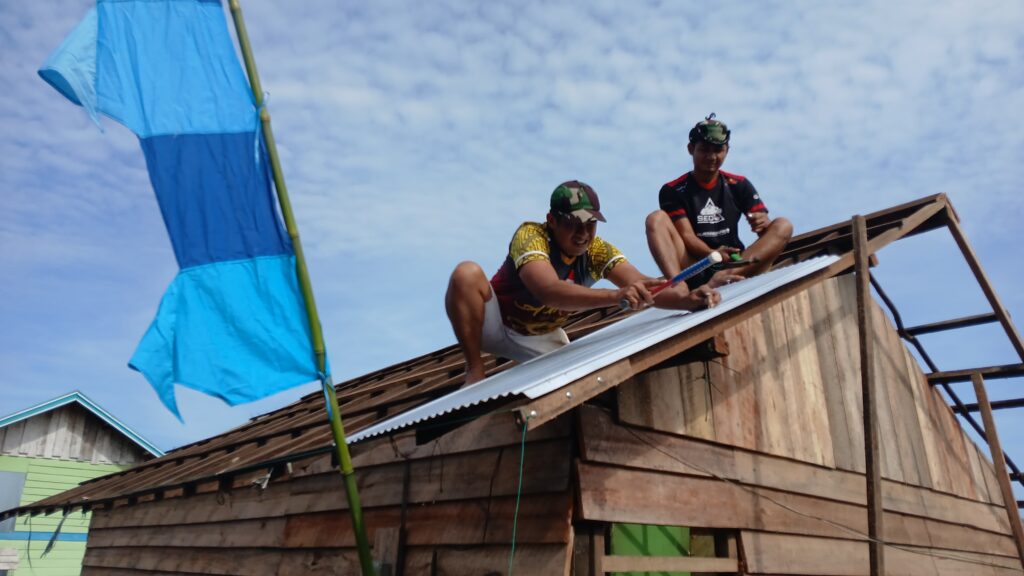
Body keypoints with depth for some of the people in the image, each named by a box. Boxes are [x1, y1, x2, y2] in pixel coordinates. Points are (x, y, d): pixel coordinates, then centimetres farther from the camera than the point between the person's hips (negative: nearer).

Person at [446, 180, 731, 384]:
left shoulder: (598, 250, -16)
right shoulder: (530, 235, -31)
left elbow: (642, 288, -29)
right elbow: (550, 291, -49)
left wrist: (688, 299, -50)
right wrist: (617, 296, -63)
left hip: (542, 338, 5)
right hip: (496, 324, -4)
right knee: (467, 273, -32)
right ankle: (475, 372, -16)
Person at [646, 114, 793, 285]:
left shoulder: (739, 185, 10)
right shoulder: (673, 190, 2)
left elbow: (765, 227, 1)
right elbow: (686, 235, -10)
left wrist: (763, 223, -25)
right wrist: (711, 254, -31)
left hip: (733, 264, 3)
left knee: (783, 226, -15)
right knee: (656, 219, -20)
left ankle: (727, 276, -41)